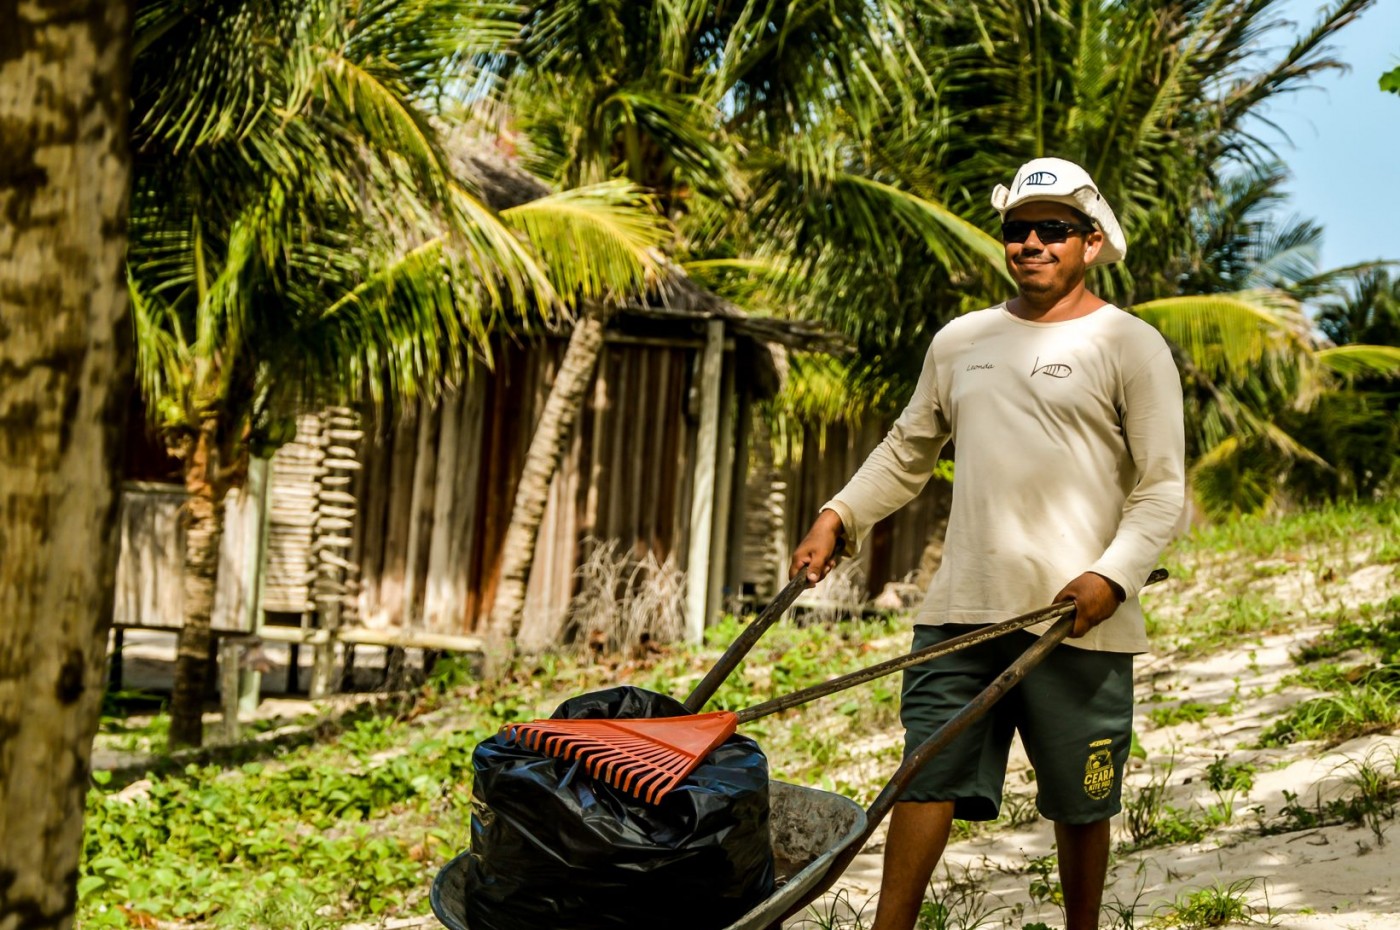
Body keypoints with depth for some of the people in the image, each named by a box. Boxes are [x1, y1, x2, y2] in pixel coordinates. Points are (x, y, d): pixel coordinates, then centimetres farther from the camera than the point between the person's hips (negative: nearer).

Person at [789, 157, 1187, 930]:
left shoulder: (1129, 346, 0)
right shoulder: (959, 342, 15)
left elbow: (1162, 490, -5)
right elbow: (906, 452, 25)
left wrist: (1112, 577, -20)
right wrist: (839, 516, 11)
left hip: (1077, 623, -3)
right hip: (961, 607, 4)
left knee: (1080, 803, 7)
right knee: (927, 774, -1)